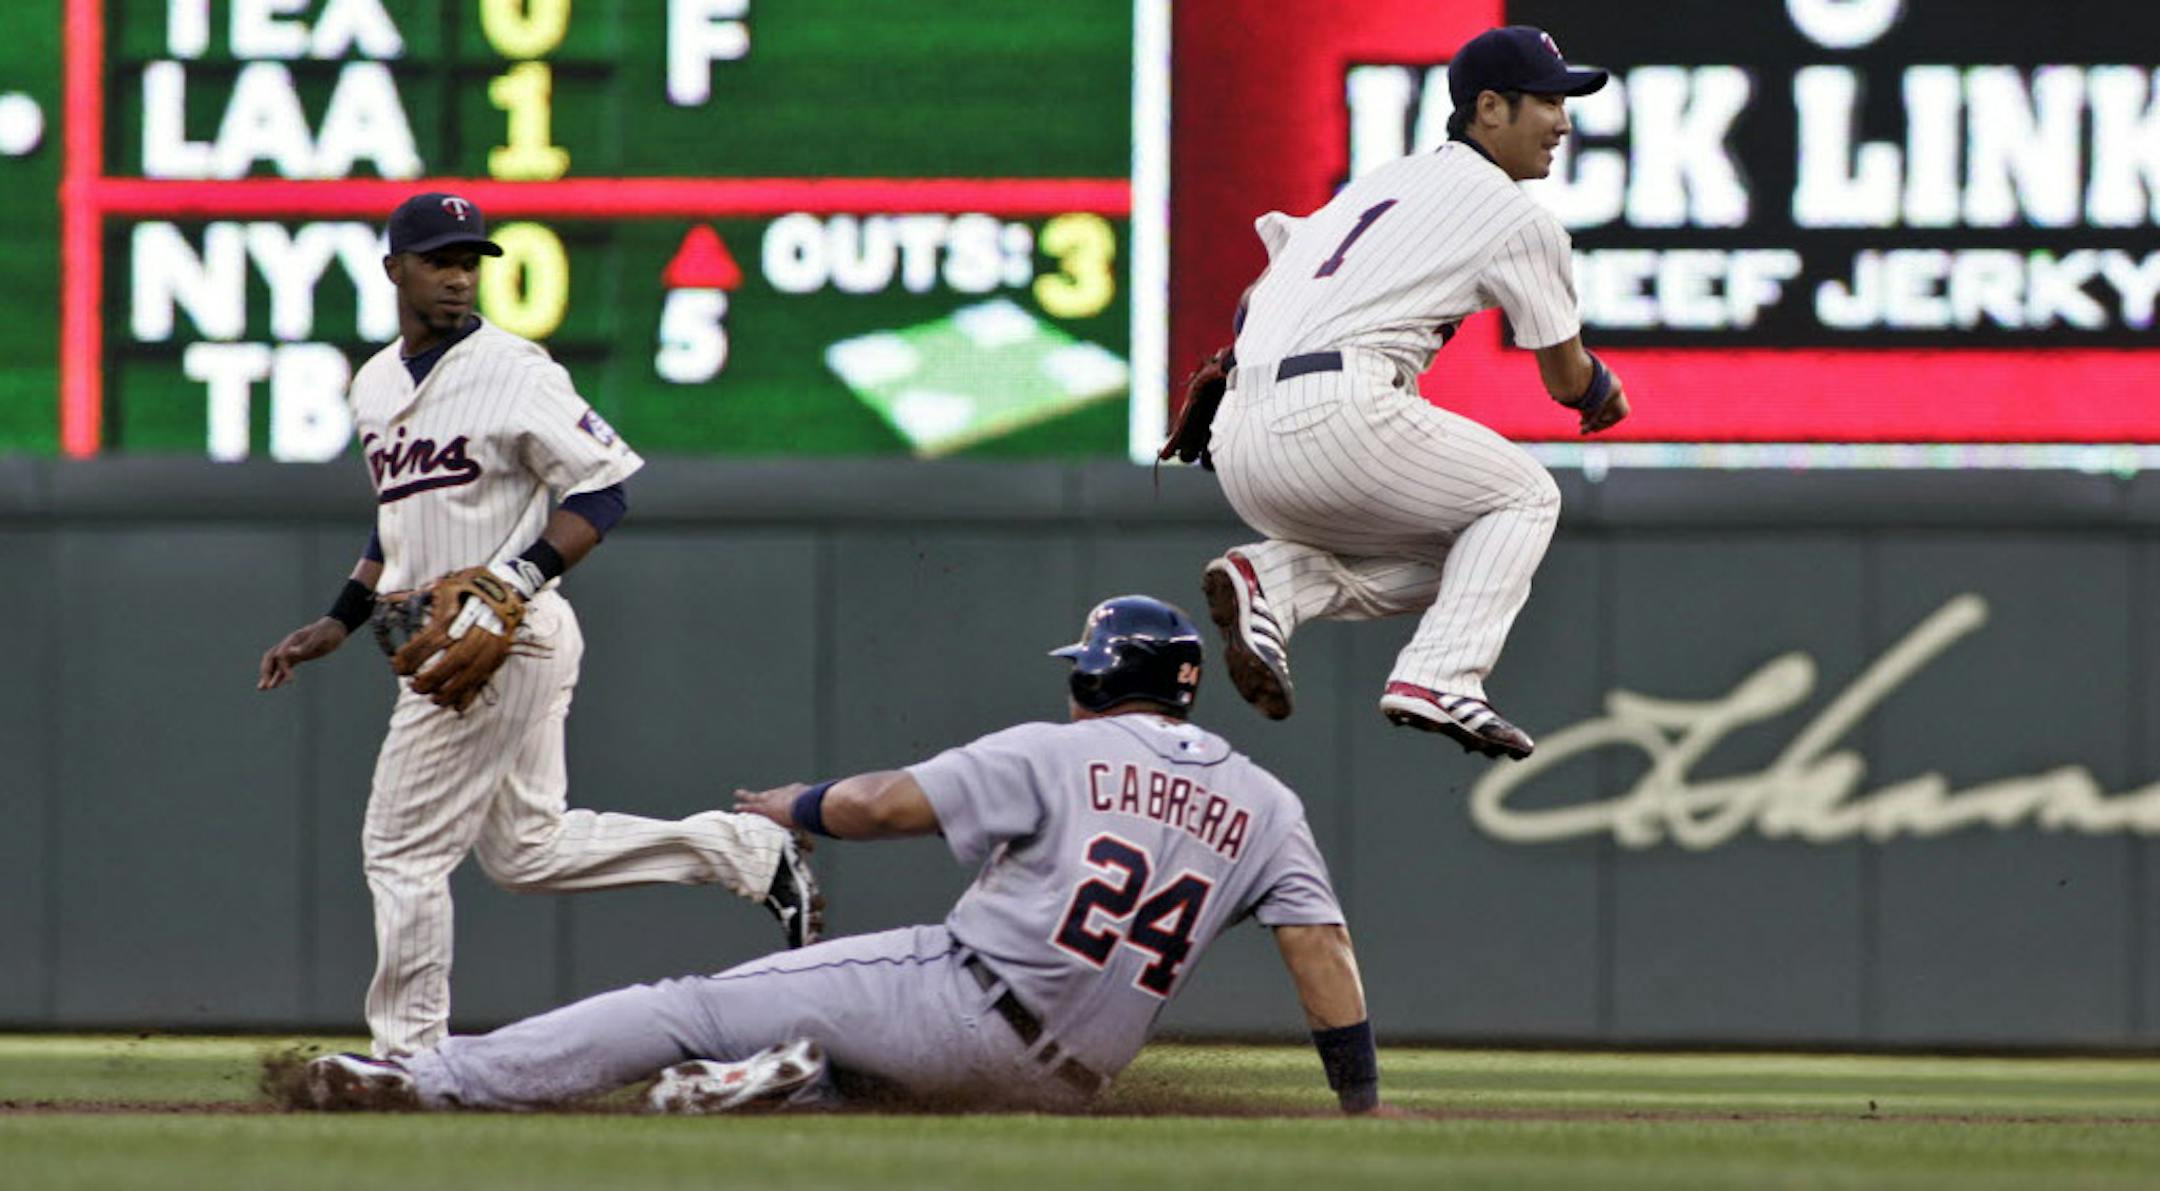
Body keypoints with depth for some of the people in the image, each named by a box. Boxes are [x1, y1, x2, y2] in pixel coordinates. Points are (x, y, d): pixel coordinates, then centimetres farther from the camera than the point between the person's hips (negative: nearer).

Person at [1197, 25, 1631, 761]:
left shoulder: (1376, 184, 27)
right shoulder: (1518, 218, 4)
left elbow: (1253, 303, 29)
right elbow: (1565, 377, 13)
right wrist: (1604, 390, 34)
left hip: (1239, 440, 7)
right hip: (1341, 411, -7)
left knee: (1431, 564, 25)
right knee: (1523, 496, 13)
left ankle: (1271, 581, 0)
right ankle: (1441, 678, -7)